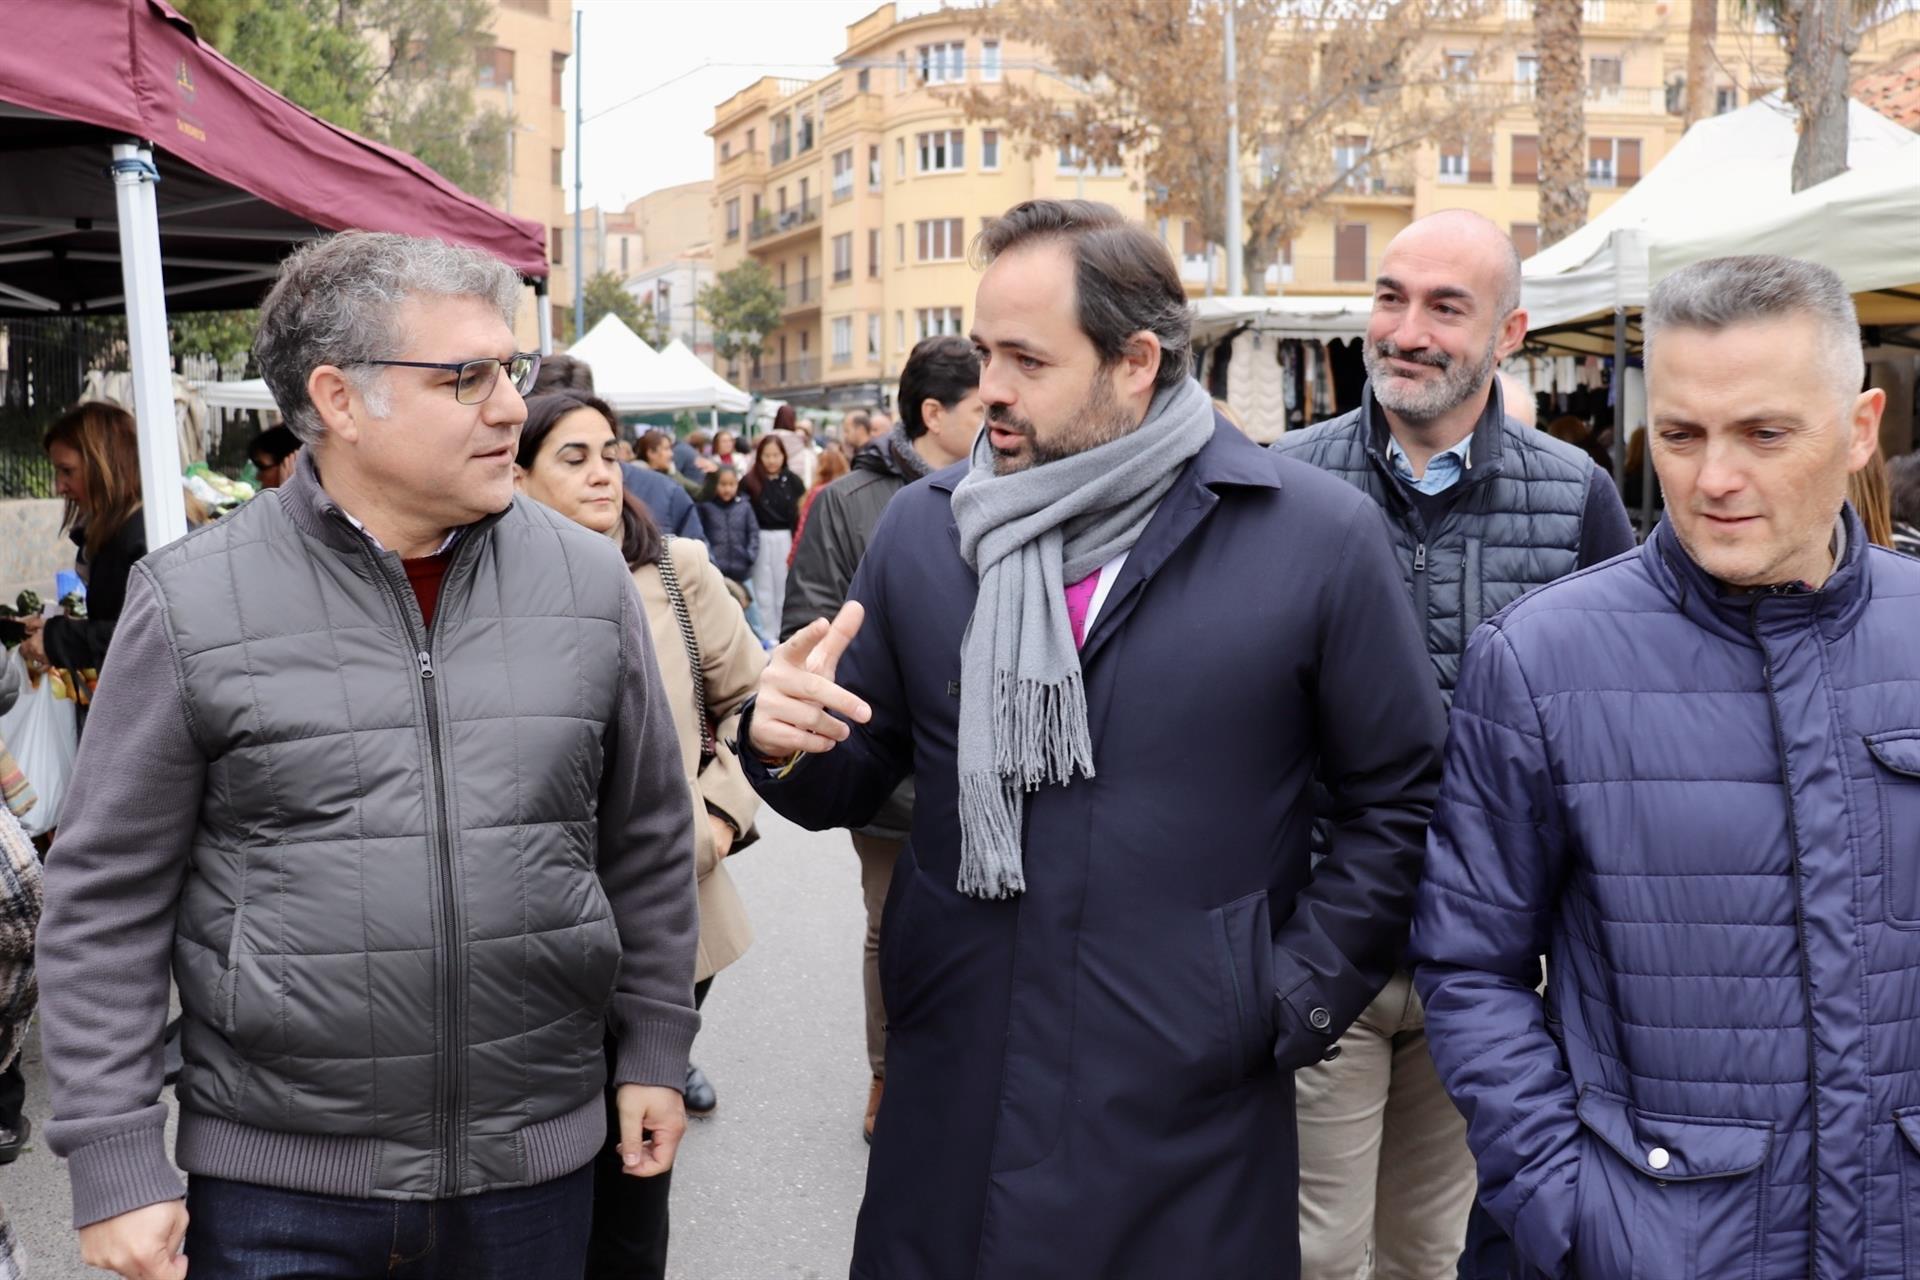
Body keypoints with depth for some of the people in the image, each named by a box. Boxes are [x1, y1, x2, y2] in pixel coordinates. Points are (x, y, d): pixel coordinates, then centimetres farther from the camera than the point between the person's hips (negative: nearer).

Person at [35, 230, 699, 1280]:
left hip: (537, 1155, 3)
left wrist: (654, 1049, 10)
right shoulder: (194, 603, -7)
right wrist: (113, 1162, -5)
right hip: (276, 1175, -2)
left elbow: (647, 841, 10)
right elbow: (107, 899, -4)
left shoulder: (588, 581, 0)